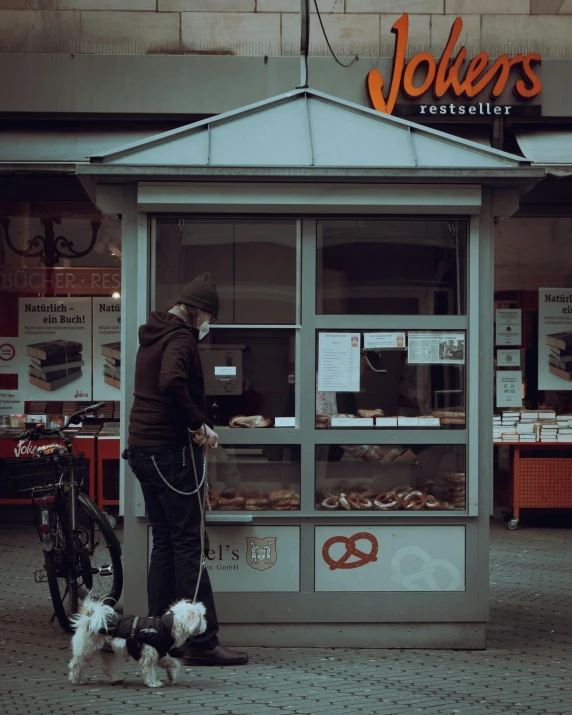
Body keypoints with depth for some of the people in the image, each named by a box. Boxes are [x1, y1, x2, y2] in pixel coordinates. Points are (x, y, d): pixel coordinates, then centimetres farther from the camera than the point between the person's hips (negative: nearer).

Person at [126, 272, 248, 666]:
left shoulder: (152, 337, 19)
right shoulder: (180, 338, -12)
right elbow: (172, 382, -31)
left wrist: (195, 423, 10)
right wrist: (199, 423, -20)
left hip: (143, 447, 10)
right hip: (171, 450, -10)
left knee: (164, 542, 13)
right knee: (189, 544, -8)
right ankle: (203, 642, -7)